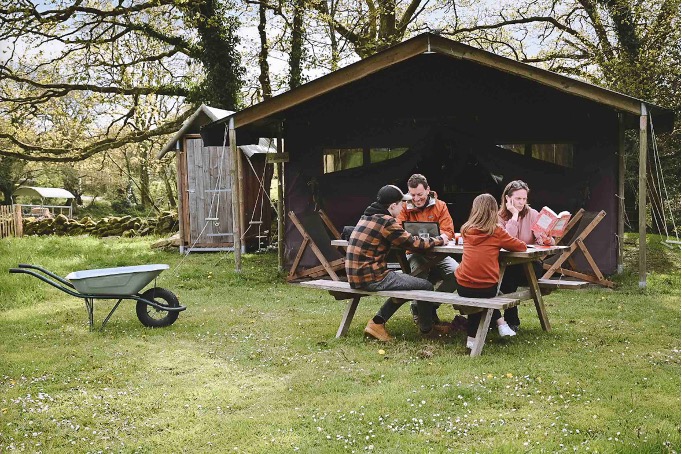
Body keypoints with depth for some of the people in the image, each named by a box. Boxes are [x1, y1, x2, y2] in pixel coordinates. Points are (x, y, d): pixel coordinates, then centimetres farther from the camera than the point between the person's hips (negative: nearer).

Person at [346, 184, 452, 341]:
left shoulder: (366, 217, 12)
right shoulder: (386, 222, -15)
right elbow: (412, 243, -9)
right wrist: (439, 240, 7)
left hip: (356, 276, 9)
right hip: (371, 279, -9)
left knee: (406, 283, 25)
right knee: (425, 286, 4)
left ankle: (377, 323, 17)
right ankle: (427, 329, 23)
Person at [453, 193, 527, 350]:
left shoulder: (466, 230, 5)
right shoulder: (496, 232, -5)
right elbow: (521, 246, 4)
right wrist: (503, 243, 21)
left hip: (463, 288, 2)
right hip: (487, 288, -2)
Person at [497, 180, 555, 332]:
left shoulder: (532, 214, -2)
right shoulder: (500, 216, -1)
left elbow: (547, 242, -9)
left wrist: (547, 239, -33)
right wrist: (514, 215, -17)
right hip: (507, 264, 1)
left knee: (508, 275, -29)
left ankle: (511, 321, -13)